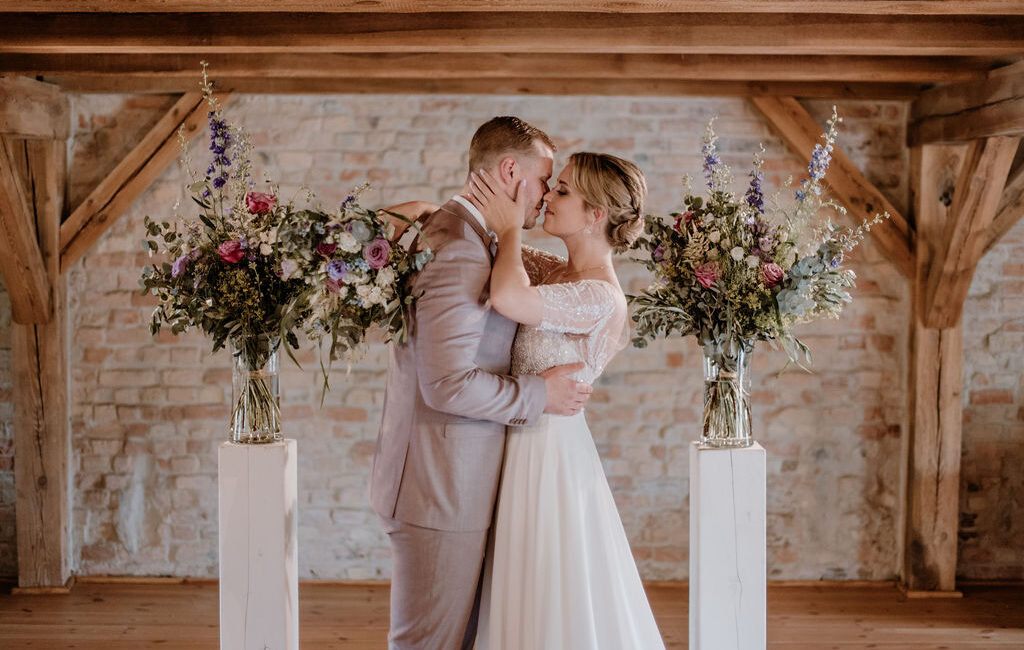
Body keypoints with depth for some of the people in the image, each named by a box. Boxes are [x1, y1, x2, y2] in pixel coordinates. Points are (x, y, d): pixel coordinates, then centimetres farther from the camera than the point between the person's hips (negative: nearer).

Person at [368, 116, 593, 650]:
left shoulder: (459, 234, 14)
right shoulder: (459, 250, -20)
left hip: (453, 485, 10)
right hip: (438, 490, -10)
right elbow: (448, 384, -26)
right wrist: (540, 394, -14)